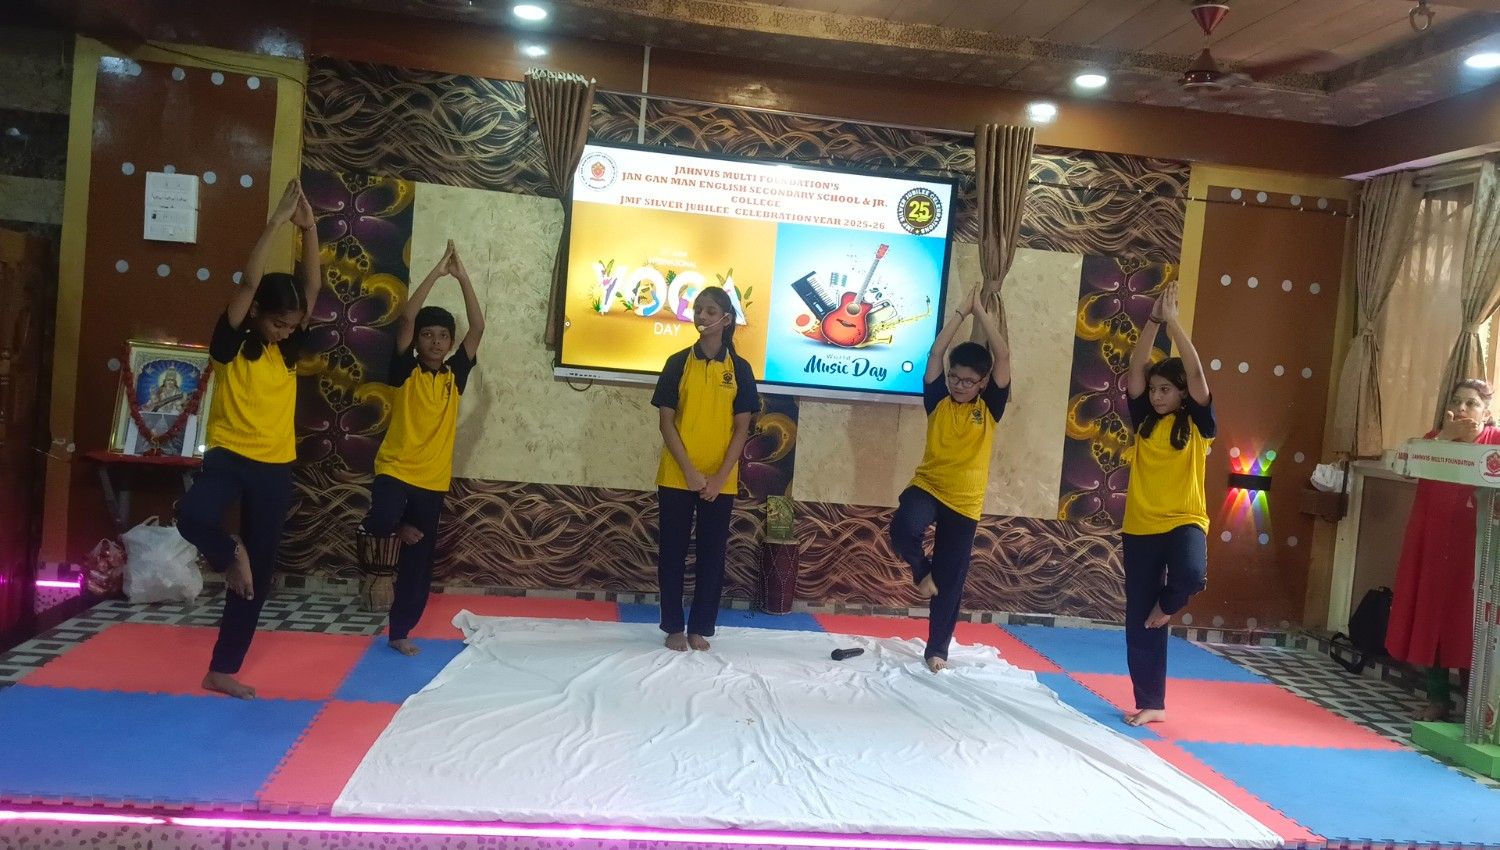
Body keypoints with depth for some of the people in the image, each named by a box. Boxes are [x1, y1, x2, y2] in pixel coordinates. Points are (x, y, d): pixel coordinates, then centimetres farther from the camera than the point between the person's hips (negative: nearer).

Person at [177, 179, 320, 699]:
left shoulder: (290, 348, 4)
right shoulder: (230, 344, -6)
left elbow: (313, 286, -3)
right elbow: (249, 282, -19)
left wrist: (309, 228, -12)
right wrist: (276, 222, -20)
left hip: (275, 467, 4)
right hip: (229, 456, -4)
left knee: (259, 573, 7)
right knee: (193, 515, -36)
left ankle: (224, 669, 21)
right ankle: (229, 555, 0)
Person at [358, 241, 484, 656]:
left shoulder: (455, 375, 6)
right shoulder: (404, 371, -2)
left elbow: (478, 328, -2)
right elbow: (406, 318, -13)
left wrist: (463, 278, -7)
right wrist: (436, 272, -14)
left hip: (433, 480, 3)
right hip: (395, 470, -3)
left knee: (418, 561, 7)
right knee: (383, 520, -31)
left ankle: (400, 631, 21)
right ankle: (395, 527, 7)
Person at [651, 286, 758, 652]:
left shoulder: (739, 368, 2)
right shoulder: (678, 363, 0)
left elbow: (741, 428, 0)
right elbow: (666, 421, -2)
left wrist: (720, 477, -10)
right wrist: (689, 471, -12)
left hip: (721, 482, 0)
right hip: (677, 477, 0)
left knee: (712, 554, 5)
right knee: (673, 551, 5)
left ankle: (700, 627, 17)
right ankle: (674, 627, 17)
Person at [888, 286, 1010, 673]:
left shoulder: (989, 407, -3)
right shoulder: (938, 400, -2)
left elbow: (1003, 356, -11)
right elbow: (935, 353, -10)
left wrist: (980, 311, -9)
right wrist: (961, 311, -7)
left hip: (965, 502, 0)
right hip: (927, 486, 0)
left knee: (951, 581, 6)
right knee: (903, 528, -33)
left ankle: (937, 649, 24)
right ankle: (922, 569, 1)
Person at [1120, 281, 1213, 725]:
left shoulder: (1198, 424, -3)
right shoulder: (1144, 420, 5)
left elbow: (1196, 373, -16)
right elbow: (1135, 369, -5)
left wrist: (1173, 321, -16)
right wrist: (1153, 320, -11)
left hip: (1184, 520, -3)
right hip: (1140, 526, 3)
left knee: (1191, 574, -35)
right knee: (1138, 621, 5)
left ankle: (1167, 605, 2)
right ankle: (1151, 704, 19)